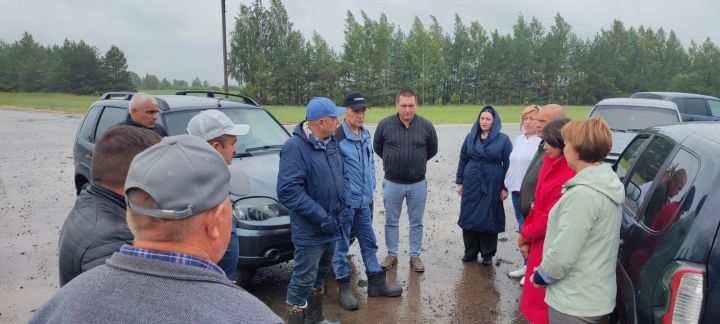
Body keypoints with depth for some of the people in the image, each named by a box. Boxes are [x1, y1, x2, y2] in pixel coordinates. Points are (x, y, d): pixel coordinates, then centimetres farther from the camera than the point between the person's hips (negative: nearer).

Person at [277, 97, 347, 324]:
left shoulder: (330, 142, 5)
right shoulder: (295, 147, -21)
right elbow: (288, 191, -27)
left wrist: (344, 202, 3)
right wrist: (322, 217, -26)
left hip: (330, 226, 9)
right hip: (310, 230, -8)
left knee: (319, 276, 23)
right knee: (303, 280, 3)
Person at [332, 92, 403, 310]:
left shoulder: (365, 134, 9)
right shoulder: (337, 137, -17)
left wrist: (371, 186, 16)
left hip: (364, 201, 8)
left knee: (369, 242, 16)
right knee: (341, 245, 6)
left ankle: (377, 282, 29)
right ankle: (344, 287, 20)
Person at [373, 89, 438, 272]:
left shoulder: (426, 126, -7)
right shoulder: (385, 125, -9)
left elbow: (432, 150, 9)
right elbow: (377, 147, 8)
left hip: (418, 184, 0)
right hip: (392, 183, 0)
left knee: (416, 223, 11)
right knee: (391, 222, 11)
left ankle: (415, 256, 26)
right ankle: (391, 255, 27)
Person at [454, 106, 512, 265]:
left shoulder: (503, 139, -3)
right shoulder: (470, 137, 6)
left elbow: (508, 164, -3)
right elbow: (463, 160, 10)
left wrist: (505, 187, -6)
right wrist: (459, 182, 7)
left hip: (492, 187, -3)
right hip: (471, 185, 3)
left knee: (489, 219, 5)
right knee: (469, 217, 7)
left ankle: (487, 254, 20)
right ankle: (470, 252, 22)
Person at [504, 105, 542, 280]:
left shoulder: (542, 142, -12)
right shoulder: (519, 139, 14)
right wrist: (510, 185, 17)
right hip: (517, 190, 8)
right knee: (522, 228, 15)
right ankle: (527, 264, 27)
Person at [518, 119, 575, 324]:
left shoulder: (570, 176, -26)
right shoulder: (551, 165, 4)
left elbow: (552, 218, -23)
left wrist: (525, 234, -8)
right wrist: (527, 235, 4)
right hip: (539, 242, 9)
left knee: (542, 302, 9)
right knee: (536, 298, 23)